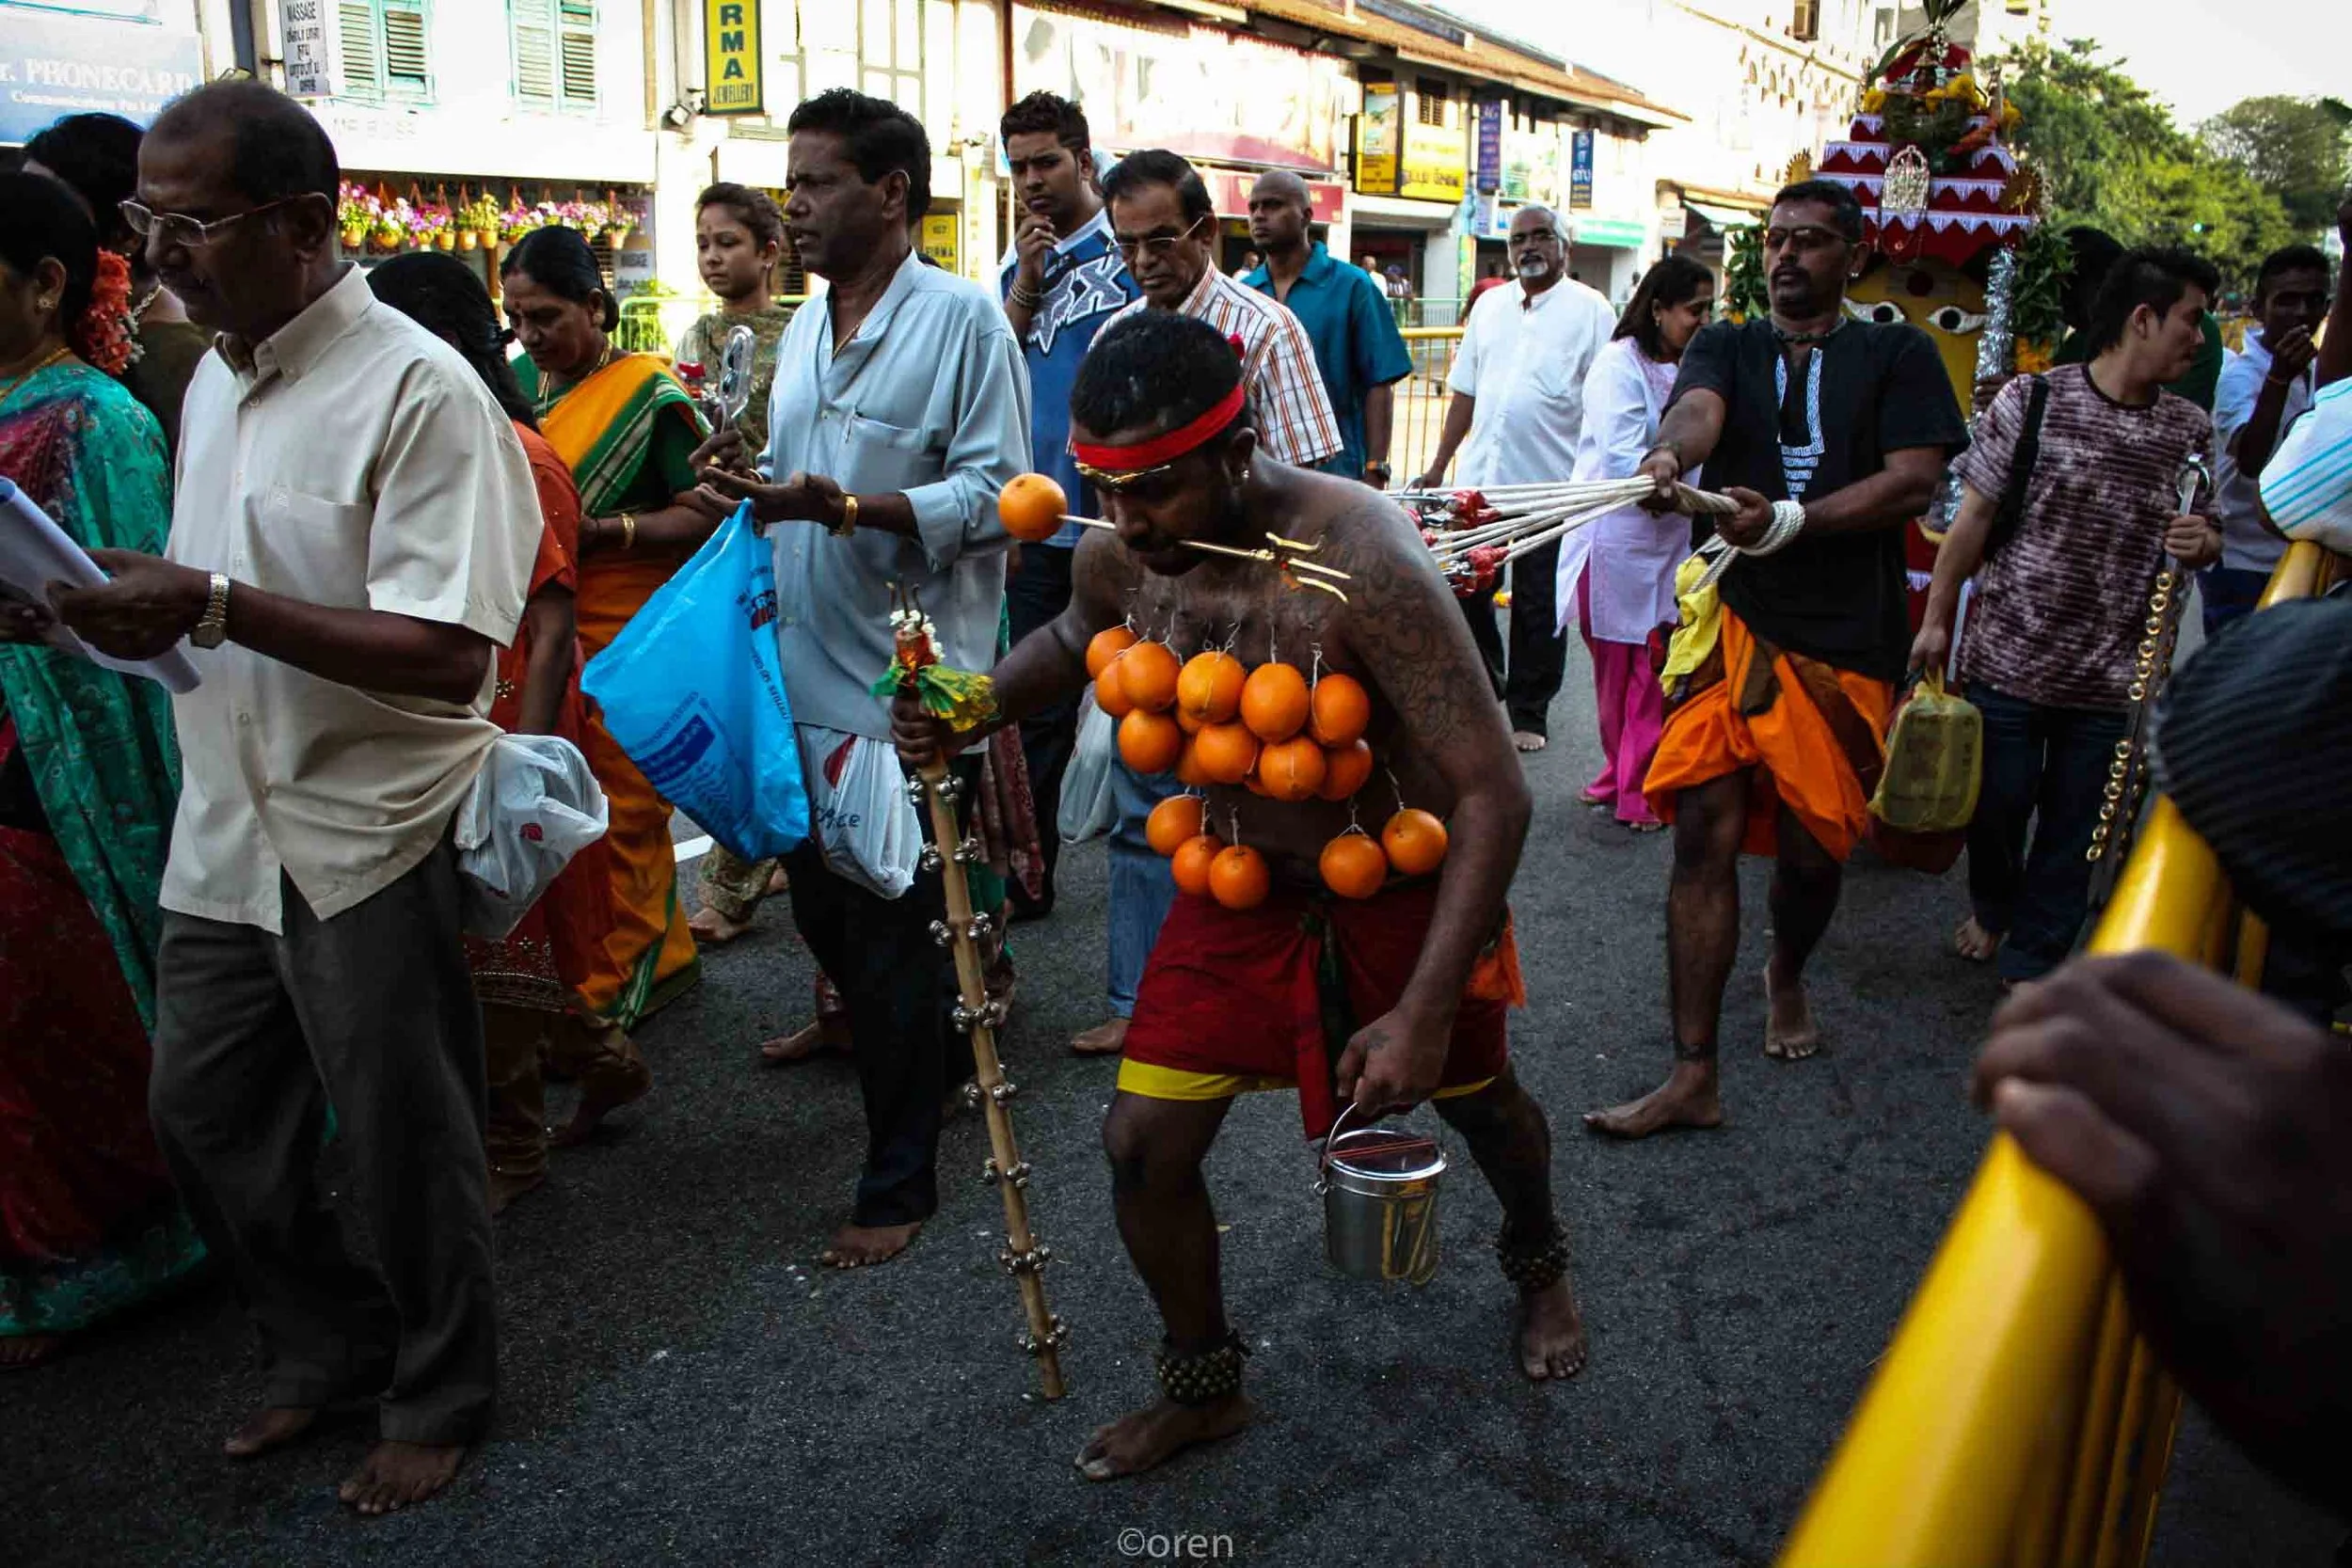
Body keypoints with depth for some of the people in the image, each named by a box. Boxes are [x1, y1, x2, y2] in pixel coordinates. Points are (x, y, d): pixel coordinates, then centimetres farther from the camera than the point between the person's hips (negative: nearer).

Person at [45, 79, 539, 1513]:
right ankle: (331, 1344, 41)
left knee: (401, 1148, 7)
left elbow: (449, 653, -24)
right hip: (230, 829, 8)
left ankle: (440, 1397, 31)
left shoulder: (419, 391, -16)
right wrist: (135, 612, 1)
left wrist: (214, 608, -26)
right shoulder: (214, 382, 11)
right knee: (203, 1116, 18)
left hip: (370, 841, -8)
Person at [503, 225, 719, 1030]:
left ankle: (610, 992, 13)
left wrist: (603, 529, -21)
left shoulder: (648, 396, -9)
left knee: (622, 809, 1)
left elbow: (704, 514, -12)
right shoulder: (516, 382, 10)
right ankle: (667, 953, 28)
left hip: (624, 636, -7)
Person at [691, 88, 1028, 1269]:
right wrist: (747, 490, 2)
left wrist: (843, 506, -25)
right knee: (822, 908, 18)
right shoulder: (804, 327, 14)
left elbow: (996, 494, -16)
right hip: (806, 673, 8)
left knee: (895, 938, 1)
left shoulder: (961, 320, -10)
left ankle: (899, 1182, 16)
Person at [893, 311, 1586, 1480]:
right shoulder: (1118, 560, -17)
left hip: (1400, 881, -3)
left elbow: (1492, 794, -33)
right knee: (1143, 1142, -2)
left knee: (1473, 1095, 21)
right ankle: (1203, 1386, 26)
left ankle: (1538, 1262, 58)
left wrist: (1425, 1012, -34)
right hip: (1242, 881, 4)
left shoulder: (1359, 563, -36)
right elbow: (1077, 641, 10)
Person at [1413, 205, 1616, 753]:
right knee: (1465, 588, 9)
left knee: (1540, 606, 4)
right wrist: (1439, 466, 13)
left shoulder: (1590, 310, -2)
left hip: (1550, 484, -4)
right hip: (1479, 480, 5)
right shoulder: (1490, 306, 13)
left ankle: (1530, 713, 17)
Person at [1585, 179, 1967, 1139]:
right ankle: (1693, 1077, -4)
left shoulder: (1897, 354, 8)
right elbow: (1699, 409, -12)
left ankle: (1786, 976, 42)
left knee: (1811, 849, 7)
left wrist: (1787, 521, -20)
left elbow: (1914, 481, -5)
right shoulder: (1727, 346, 11)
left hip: (1845, 641, 0)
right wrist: (1669, 453, -37)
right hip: (1733, 621, 1)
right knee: (1704, 833, -9)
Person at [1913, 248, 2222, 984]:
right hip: (2007, 655, -3)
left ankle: (2032, 962, 24)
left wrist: (2201, 543, -9)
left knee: (2074, 826, 8)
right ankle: (1992, 906, 39)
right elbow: (1974, 517, -3)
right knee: (1996, 803, 8)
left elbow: (2206, 539, 16)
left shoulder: (2190, 430, 6)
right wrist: (1936, 620, -2)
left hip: (2110, 675, 3)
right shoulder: (2034, 398, -6)